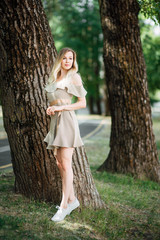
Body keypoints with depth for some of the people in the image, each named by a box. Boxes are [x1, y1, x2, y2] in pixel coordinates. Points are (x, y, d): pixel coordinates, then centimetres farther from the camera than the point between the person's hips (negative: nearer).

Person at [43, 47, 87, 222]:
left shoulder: (74, 77, 0)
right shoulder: (54, 78, 20)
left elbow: (82, 103, -4)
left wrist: (60, 108, -12)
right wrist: (49, 109, 4)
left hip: (67, 120, -7)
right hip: (55, 121, 7)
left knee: (65, 164, -10)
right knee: (59, 163, 8)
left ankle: (64, 205, -8)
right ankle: (72, 200, 19)